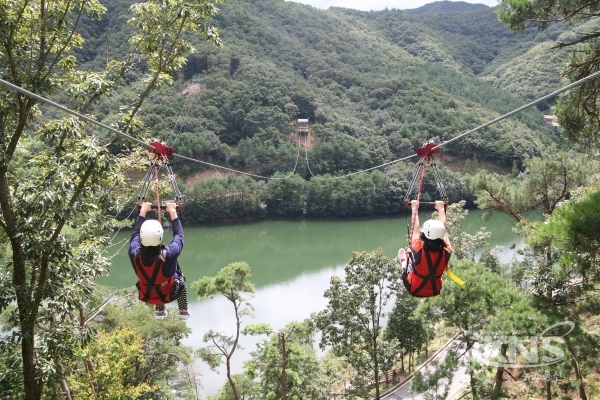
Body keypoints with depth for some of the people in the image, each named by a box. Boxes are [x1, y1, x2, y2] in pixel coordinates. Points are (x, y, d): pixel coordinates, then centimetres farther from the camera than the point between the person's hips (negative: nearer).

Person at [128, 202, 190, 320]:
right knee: (180, 278, 30)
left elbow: (135, 233, -9)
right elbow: (178, 234, -18)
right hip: (168, 295, -2)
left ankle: (160, 311, 45)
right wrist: (173, 212, -8)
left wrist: (143, 211, 0)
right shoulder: (169, 255, -37)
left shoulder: (134, 254, -30)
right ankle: (183, 311, 40)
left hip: (146, 296, 2)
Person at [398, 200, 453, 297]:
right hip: (435, 291, 2)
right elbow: (442, 229, -9)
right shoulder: (446, 252, -25)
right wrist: (441, 209, 5)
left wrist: (414, 209, -1)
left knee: (402, 251, 15)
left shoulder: (418, 251, -31)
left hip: (414, 290, -2)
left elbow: (415, 229, -14)